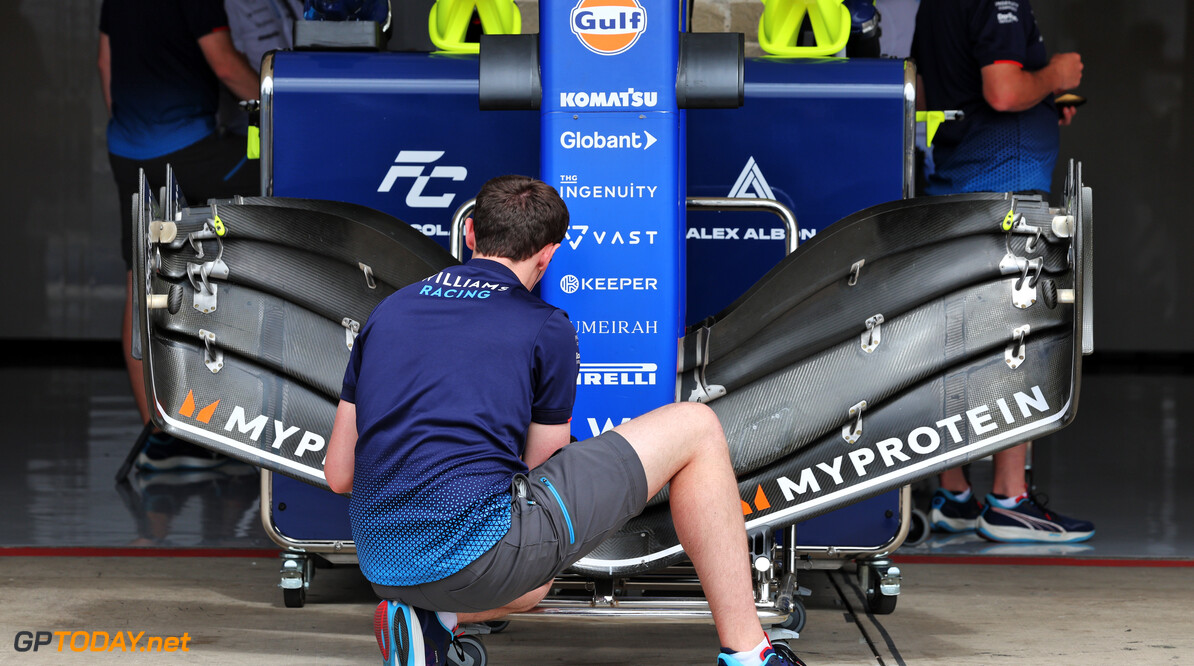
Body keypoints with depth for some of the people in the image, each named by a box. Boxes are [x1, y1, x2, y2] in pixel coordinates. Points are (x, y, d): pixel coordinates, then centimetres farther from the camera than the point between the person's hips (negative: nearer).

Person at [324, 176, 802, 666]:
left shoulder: (388, 310, 16)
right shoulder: (547, 328, 2)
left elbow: (338, 475, 17)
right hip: (476, 549, -6)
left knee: (530, 583, 42)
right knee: (695, 429, 5)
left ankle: (422, 617, 9)